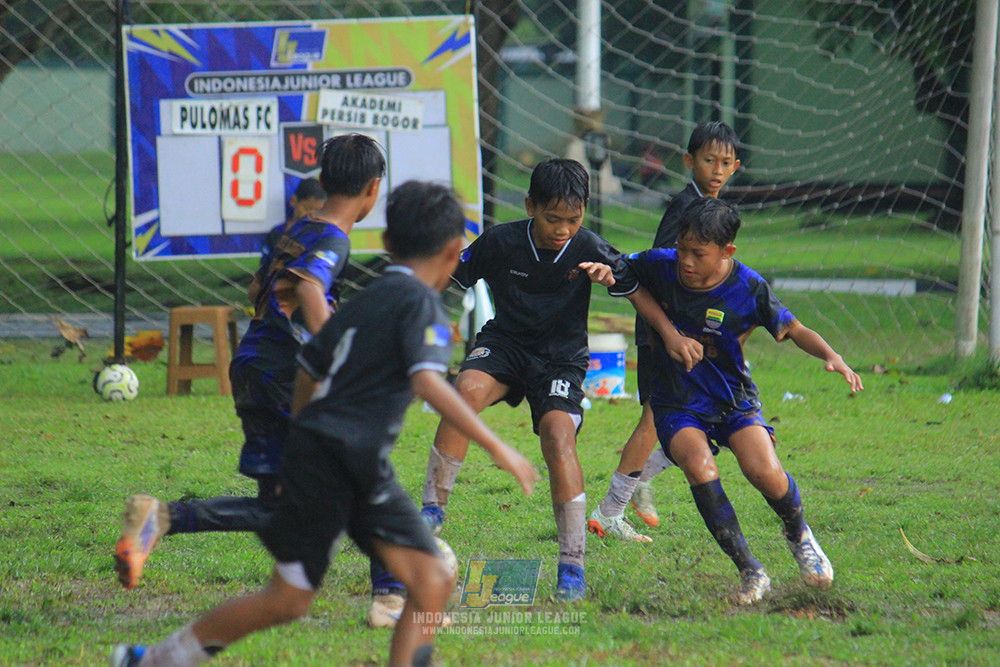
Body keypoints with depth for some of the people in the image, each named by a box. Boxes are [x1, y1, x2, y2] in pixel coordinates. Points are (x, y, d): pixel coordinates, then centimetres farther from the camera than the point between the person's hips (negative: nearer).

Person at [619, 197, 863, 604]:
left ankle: (798, 536, 14)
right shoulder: (660, 266, -11)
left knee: (764, 471, -22)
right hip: (678, 404, 1)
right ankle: (749, 571, -17)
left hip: (733, 397, -1)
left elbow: (793, 331, -5)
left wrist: (831, 356, -23)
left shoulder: (748, 288, -15)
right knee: (699, 466, -27)